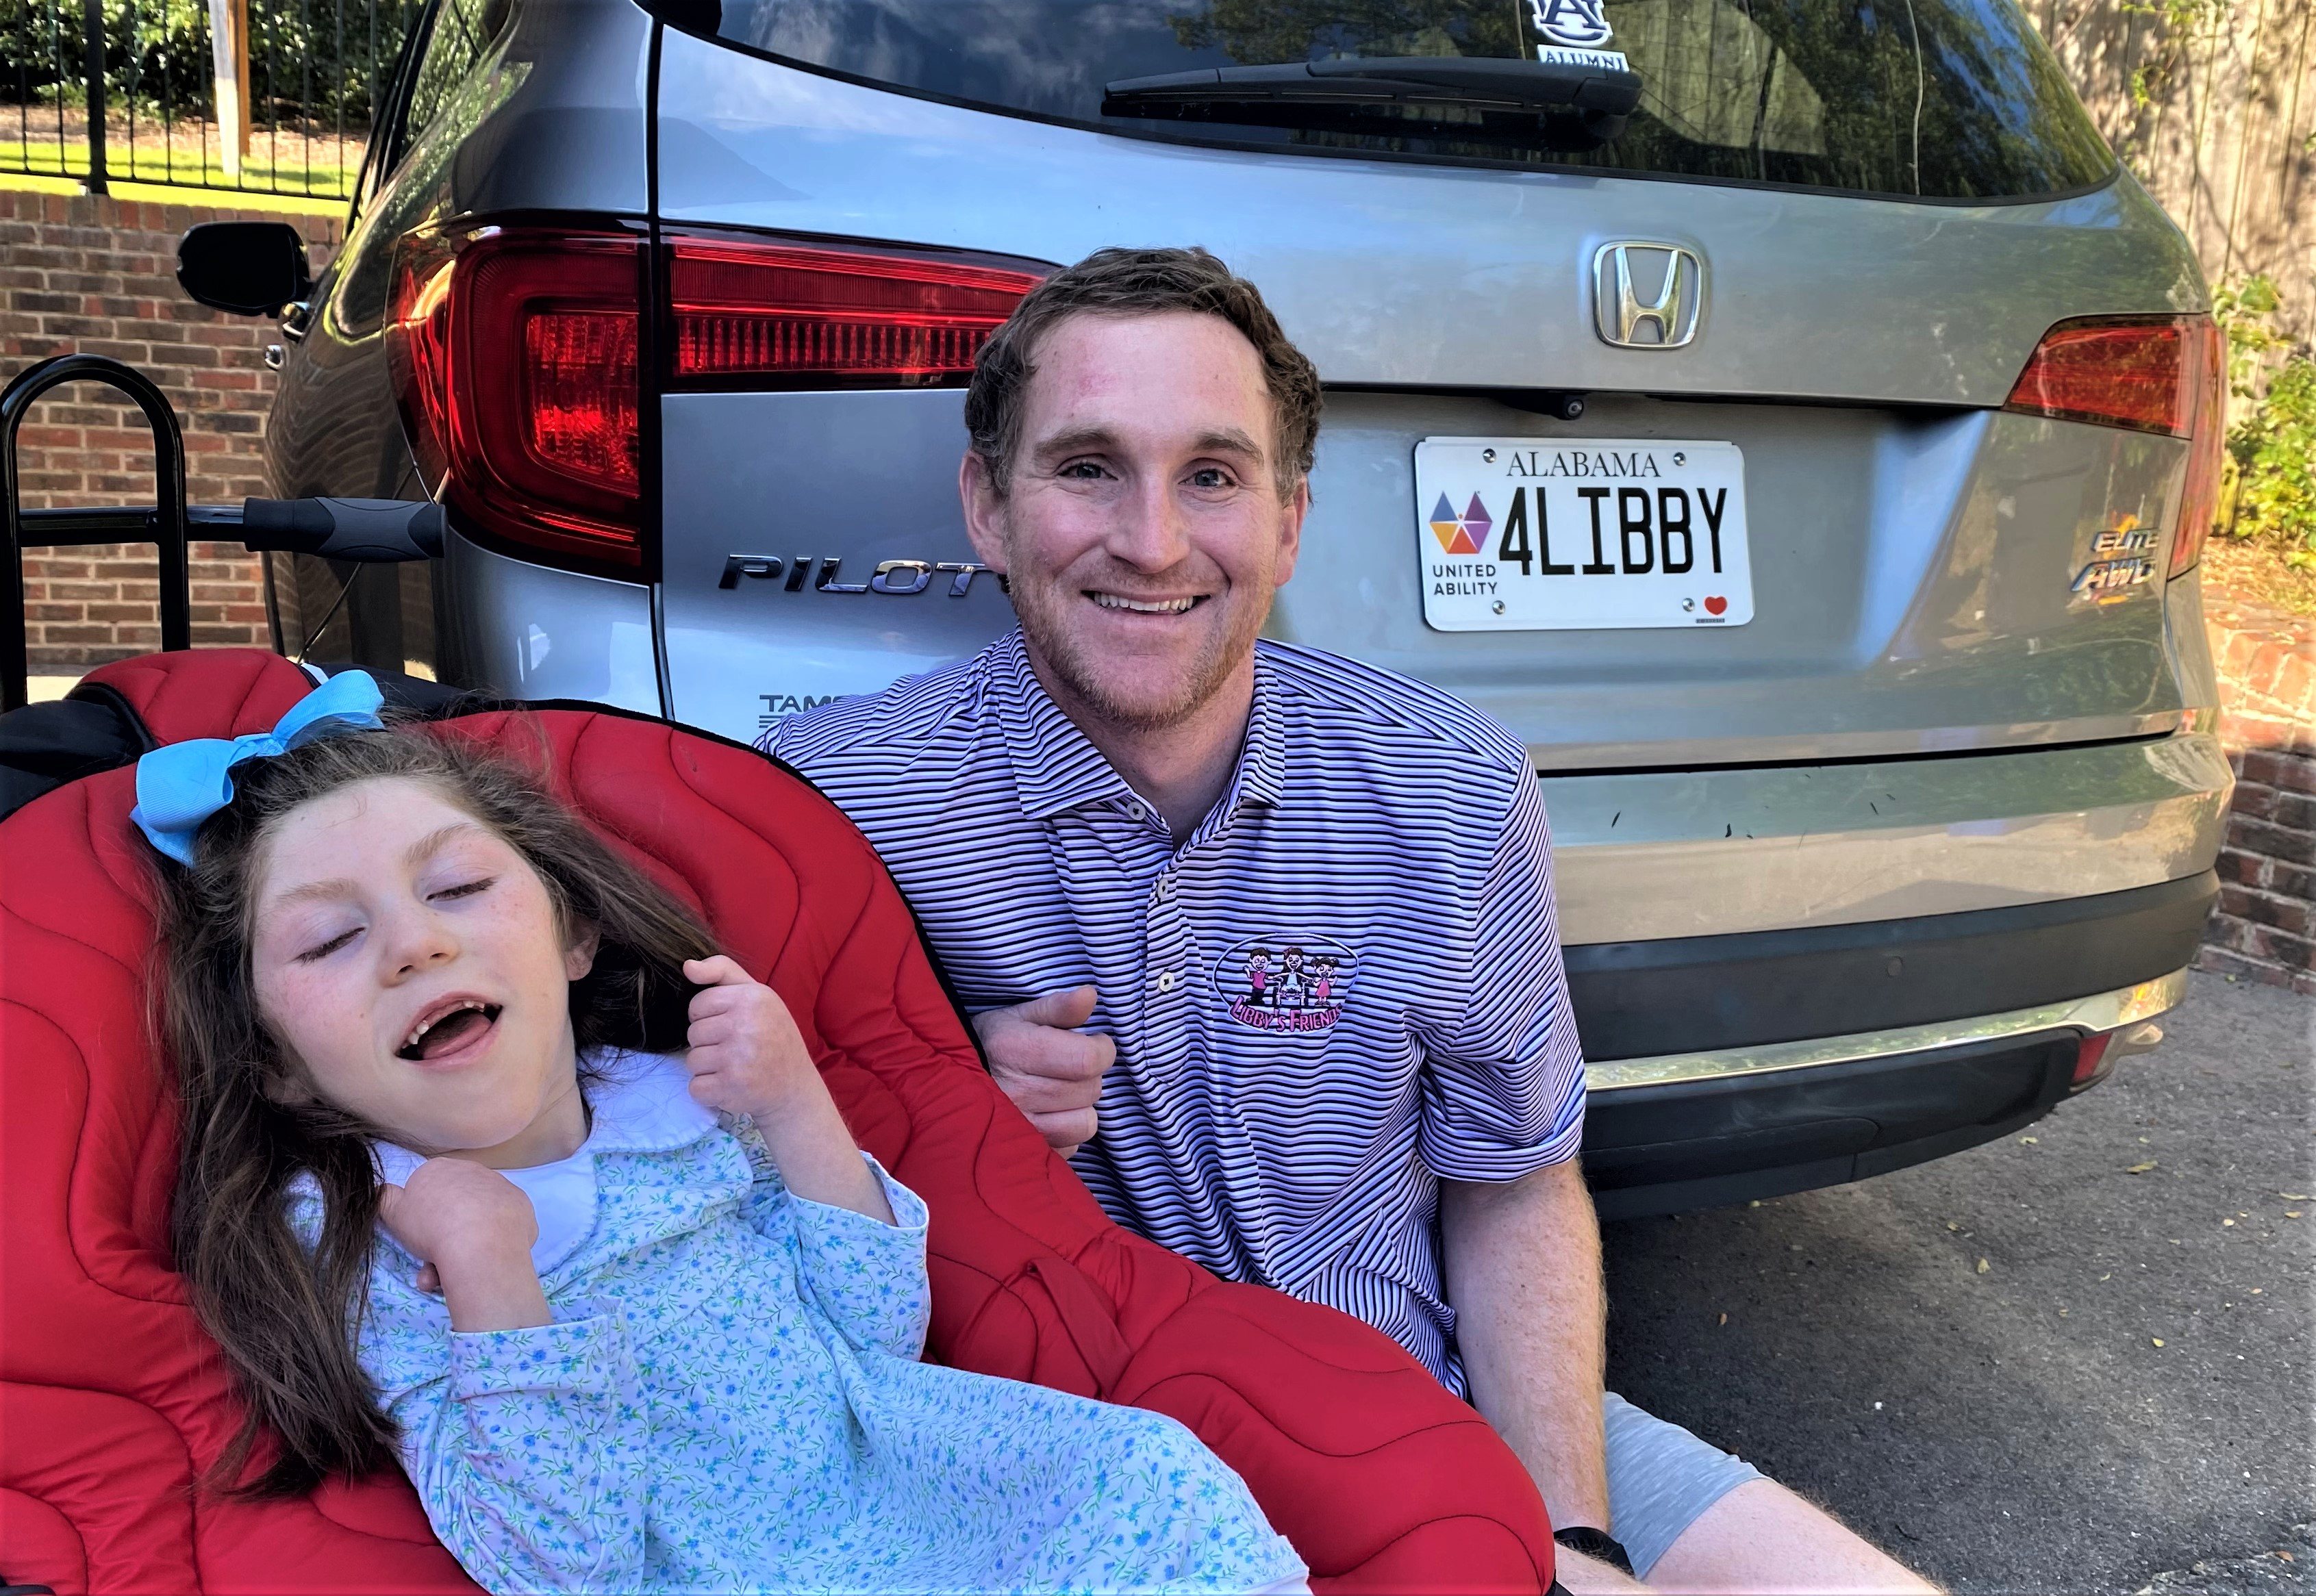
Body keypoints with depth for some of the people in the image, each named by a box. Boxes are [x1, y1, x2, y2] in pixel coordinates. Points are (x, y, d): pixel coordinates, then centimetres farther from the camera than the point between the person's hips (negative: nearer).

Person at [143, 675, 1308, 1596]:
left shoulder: (678, 1094, 0)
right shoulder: (356, 1255, -9)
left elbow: (882, 1337, 1)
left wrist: (795, 1106, -10)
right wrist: (485, 1264, -25)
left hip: (889, 1466, 4)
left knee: (1152, 1472, -14)